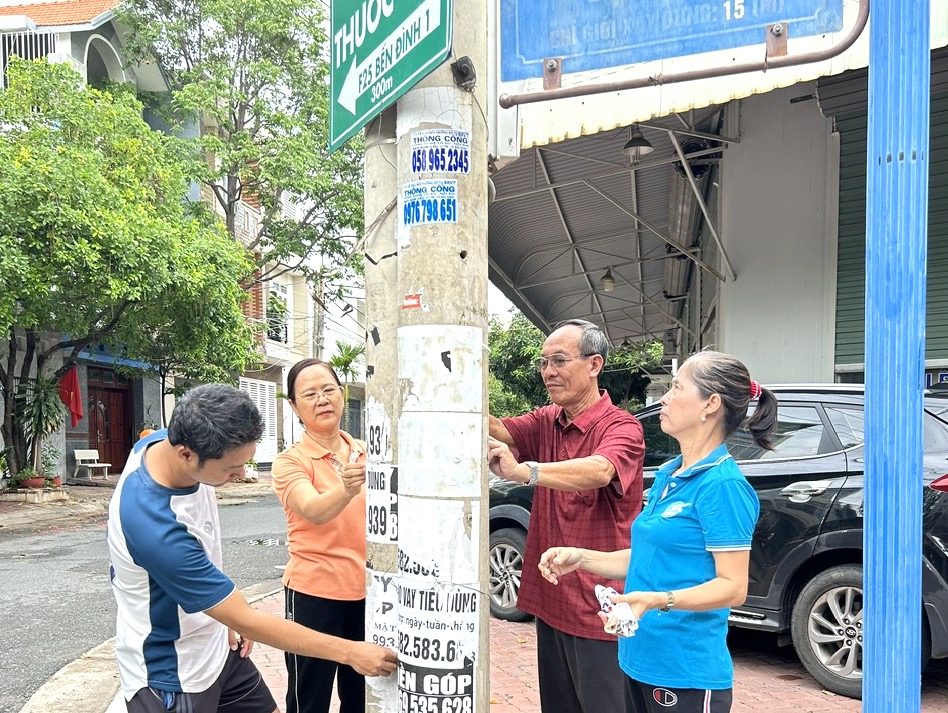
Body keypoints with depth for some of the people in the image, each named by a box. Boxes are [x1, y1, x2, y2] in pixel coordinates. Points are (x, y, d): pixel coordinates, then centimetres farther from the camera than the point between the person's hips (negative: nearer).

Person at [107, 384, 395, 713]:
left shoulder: (166, 440, -13)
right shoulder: (156, 527, -36)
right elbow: (248, 622, -27)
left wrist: (225, 610, 4)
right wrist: (348, 651, -20)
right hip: (170, 678, -7)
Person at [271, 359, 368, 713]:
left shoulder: (364, 453, 2)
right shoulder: (290, 461, -12)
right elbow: (314, 511, -30)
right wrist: (347, 489, -50)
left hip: (366, 592, 5)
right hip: (314, 595, -4)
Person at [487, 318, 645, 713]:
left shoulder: (622, 428, -16)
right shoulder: (546, 422, 7)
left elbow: (598, 471, -36)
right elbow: (499, 431, -9)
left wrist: (522, 470, -51)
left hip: (601, 610, -7)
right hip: (551, 603, 7)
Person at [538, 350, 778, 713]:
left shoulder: (722, 485, -17)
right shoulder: (667, 476, 9)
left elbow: (733, 587, -18)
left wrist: (658, 600, -31)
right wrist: (580, 558, 5)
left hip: (688, 675, -8)